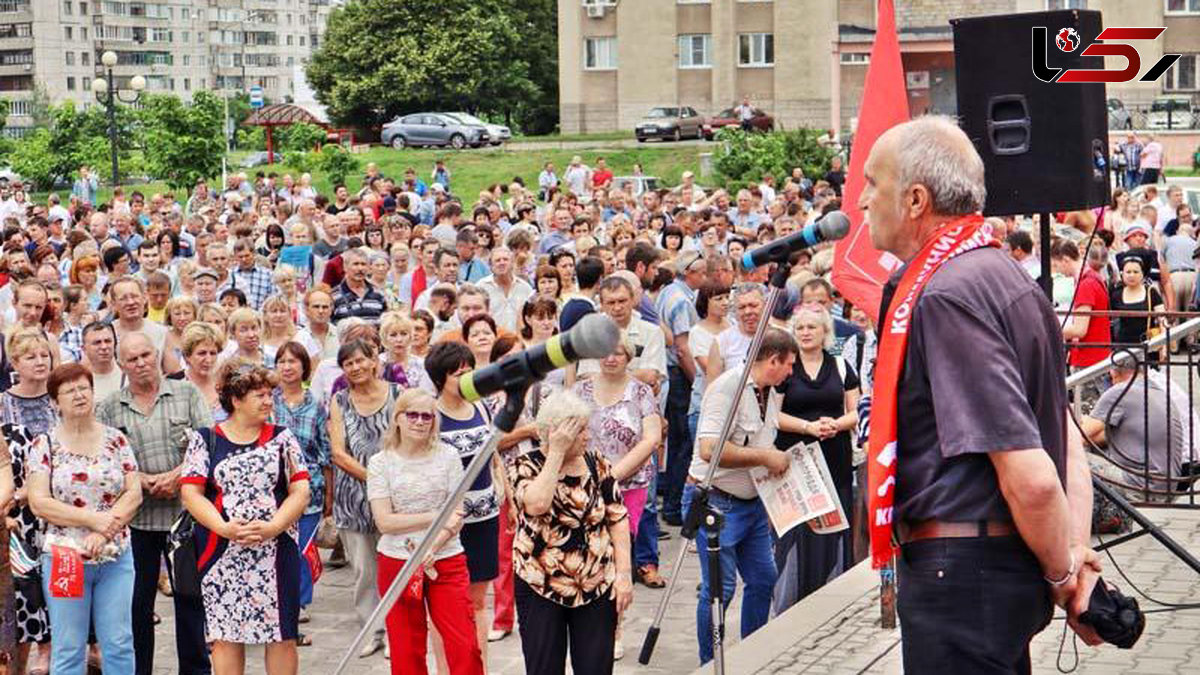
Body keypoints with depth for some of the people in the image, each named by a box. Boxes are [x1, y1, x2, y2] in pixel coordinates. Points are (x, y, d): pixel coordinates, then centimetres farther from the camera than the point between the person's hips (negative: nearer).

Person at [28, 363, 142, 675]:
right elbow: (39, 503, -9)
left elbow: (134, 493, 1)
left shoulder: (116, 439, 5)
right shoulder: (45, 445, -1)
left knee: (119, 645, 5)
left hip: (116, 557, 2)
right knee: (68, 649, 5)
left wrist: (105, 531, -13)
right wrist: (92, 519, -15)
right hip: (64, 558, -2)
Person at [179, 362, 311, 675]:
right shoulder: (205, 440, 5)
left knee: (282, 634, 2)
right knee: (226, 634, 2)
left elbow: (300, 491, 3)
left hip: (277, 551, 1)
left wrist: (273, 526, -14)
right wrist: (224, 528, -17)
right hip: (222, 552, -1)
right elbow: (190, 493, -2)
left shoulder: (282, 438, 9)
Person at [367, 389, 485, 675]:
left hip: (446, 560, 0)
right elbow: (384, 522, -9)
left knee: (465, 648, -6)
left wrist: (431, 550, -17)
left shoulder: (447, 456, 0)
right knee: (406, 652, 8)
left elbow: (457, 516, -3)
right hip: (396, 562, 0)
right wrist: (435, 517, -14)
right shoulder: (380, 463, -1)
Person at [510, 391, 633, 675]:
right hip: (540, 588, -2)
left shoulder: (597, 465, 3)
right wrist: (557, 452, -20)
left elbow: (618, 519, 5)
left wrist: (624, 573, -3)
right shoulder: (526, 466, -6)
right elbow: (537, 505, -26)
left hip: (597, 587, 2)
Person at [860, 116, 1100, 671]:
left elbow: (1030, 477, -25)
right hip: (1010, 560, 10)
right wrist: (1077, 554, 7)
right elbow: (1066, 442, 14)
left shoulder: (944, 297, -20)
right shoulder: (1004, 276, 11)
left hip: (958, 569, -10)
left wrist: (1062, 575, -10)